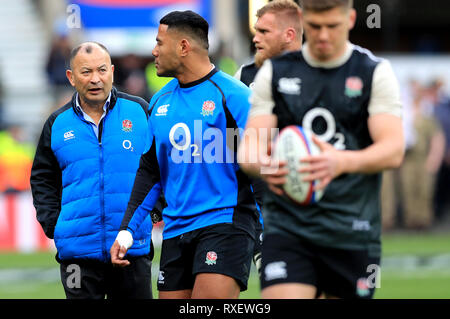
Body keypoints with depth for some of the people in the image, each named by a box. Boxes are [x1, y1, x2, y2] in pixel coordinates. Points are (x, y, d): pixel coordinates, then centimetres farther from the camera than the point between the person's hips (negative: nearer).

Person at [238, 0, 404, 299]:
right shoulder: (275, 72, 8)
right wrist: (261, 165, -25)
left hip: (352, 232, 0)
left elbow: (393, 150, -9)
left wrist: (343, 161, -31)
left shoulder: (376, 73, 3)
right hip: (287, 226, 0)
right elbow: (250, 146, 2)